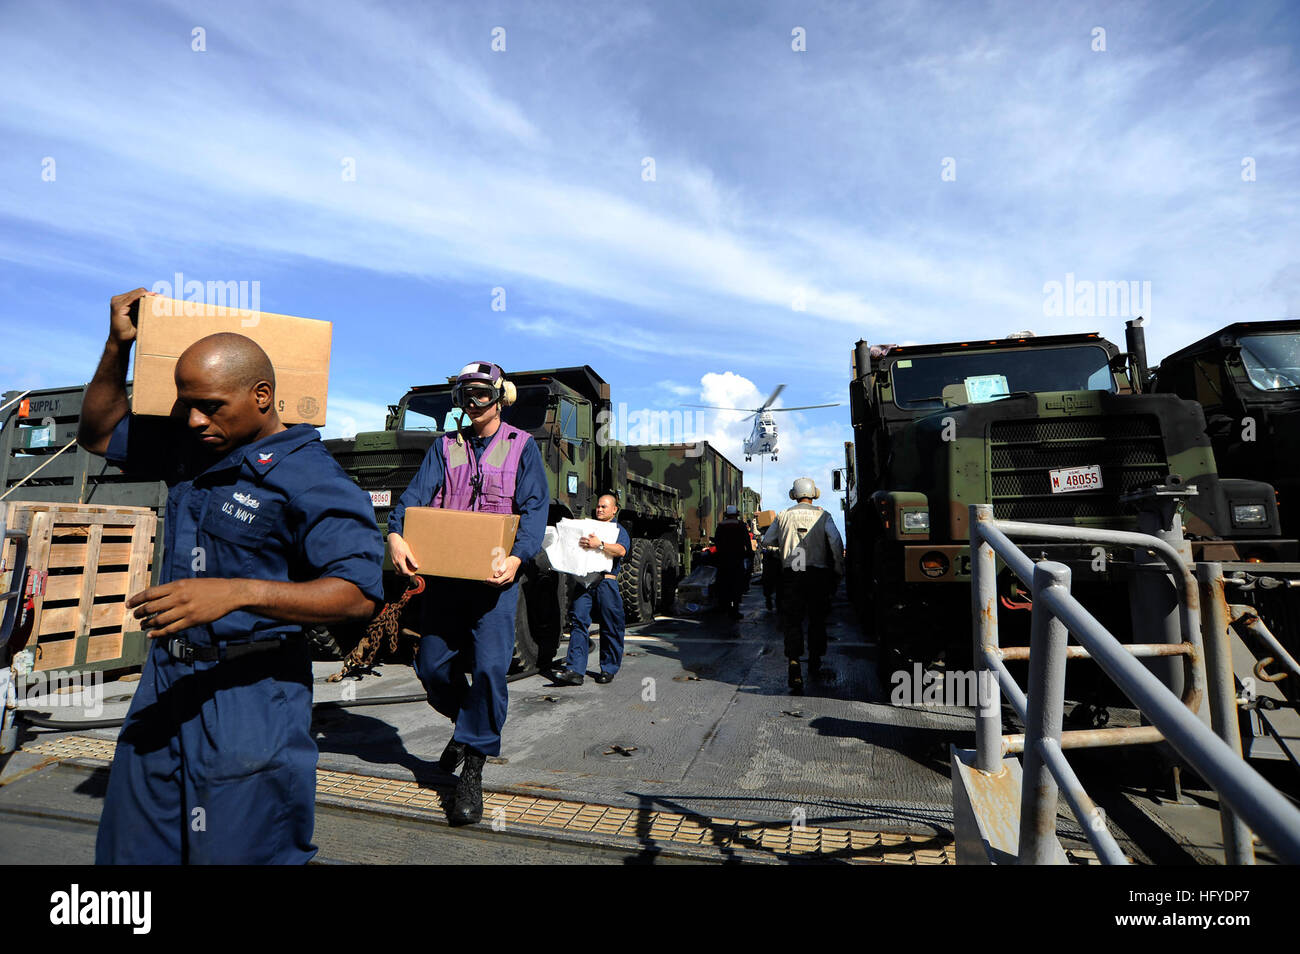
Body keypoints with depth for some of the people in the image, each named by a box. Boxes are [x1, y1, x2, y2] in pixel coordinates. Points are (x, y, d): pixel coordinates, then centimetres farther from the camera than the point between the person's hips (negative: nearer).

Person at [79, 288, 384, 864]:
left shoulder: (310, 478, -18)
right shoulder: (190, 447, 7)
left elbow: (359, 594, -25)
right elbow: (99, 434, 24)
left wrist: (236, 591, -35)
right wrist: (117, 347, 9)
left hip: (250, 697, -7)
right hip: (165, 679, 8)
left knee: (235, 851, 4)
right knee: (130, 847, 20)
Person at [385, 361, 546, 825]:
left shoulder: (522, 446, 3)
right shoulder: (445, 447, 12)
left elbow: (535, 507, -7)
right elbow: (416, 495, -2)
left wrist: (517, 557, -24)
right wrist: (395, 533, -22)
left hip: (495, 575, -3)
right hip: (443, 573, 4)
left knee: (489, 667, -10)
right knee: (432, 665, 8)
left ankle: (472, 770, 5)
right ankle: (467, 724, 37)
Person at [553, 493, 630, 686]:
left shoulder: (618, 529, 7)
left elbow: (621, 550, -13)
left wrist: (599, 545, -26)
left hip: (606, 582, -4)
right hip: (584, 580, 4)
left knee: (610, 627, 4)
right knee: (579, 621, -7)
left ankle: (609, 669, 17)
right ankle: (575, 670, -9)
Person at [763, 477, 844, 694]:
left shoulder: (783, 516, 6)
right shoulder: (822, 515, 2)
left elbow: (766, 541, 13)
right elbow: (836, 541, -10)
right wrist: (839, 569, -2)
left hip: (791, 573, 0)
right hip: (818, 573, 0)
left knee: (792, 621, 1)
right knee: (817, 620, 16)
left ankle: (794, 662, -20)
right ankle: (814, 666, 27)